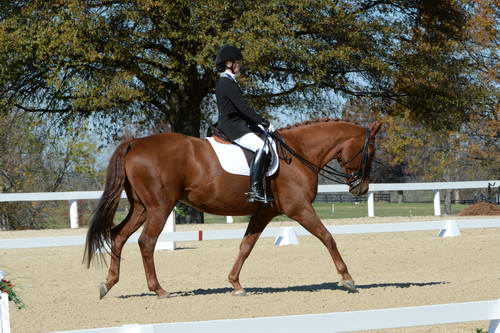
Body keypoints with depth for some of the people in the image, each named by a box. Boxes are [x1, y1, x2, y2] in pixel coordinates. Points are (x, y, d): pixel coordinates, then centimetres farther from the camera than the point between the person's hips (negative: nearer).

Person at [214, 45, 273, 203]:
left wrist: (257, 123, 15)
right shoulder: (228, 83, -14)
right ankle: (255, 189, -30)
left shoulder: (223, 82, 18)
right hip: (233, 127, -11)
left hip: (231, 126, 11)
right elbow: (243, 108, -19)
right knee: (261, 147, -24)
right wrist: (263, 121, -13)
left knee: (261, 145, 16)